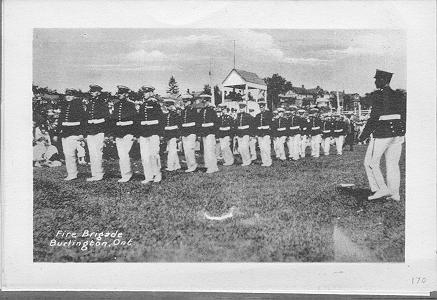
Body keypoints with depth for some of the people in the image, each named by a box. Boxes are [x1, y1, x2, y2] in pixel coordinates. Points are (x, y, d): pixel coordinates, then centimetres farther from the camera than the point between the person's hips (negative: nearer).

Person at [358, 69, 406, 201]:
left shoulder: (380, 95, -11)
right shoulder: (398, 96, 10)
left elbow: (374, 118, -17)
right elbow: (404, 117, 12)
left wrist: (363, 136, -11)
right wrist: (402, 134, 23)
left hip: (381, 135, -7)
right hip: (397, 136, 7)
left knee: (370, 163, 5)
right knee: (393, 165, 11)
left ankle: (382, 189, -1)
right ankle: (394, 194, 12)